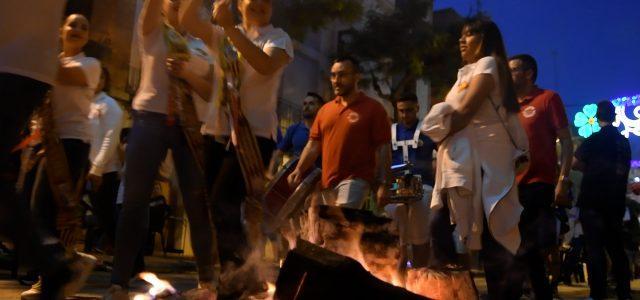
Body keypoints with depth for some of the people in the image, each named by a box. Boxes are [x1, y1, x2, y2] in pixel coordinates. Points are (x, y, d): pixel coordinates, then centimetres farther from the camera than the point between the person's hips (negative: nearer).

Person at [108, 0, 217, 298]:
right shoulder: (153, 31, 9)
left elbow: (210, 92, 5)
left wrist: (188, 73, -12)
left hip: (189, 126, 2)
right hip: (150, 119, -1)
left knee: (198, 203, 1)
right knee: (135, 200, -4)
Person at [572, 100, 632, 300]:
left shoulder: (594, 140, -8)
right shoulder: (624, 142, 10)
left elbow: (574, 164, -13)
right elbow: (624, 169, 20)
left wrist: (590, 168, 5)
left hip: (593, 201, -6)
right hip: (616, 201, 6)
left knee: (595, 247, -5)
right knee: (616, 247, 12)